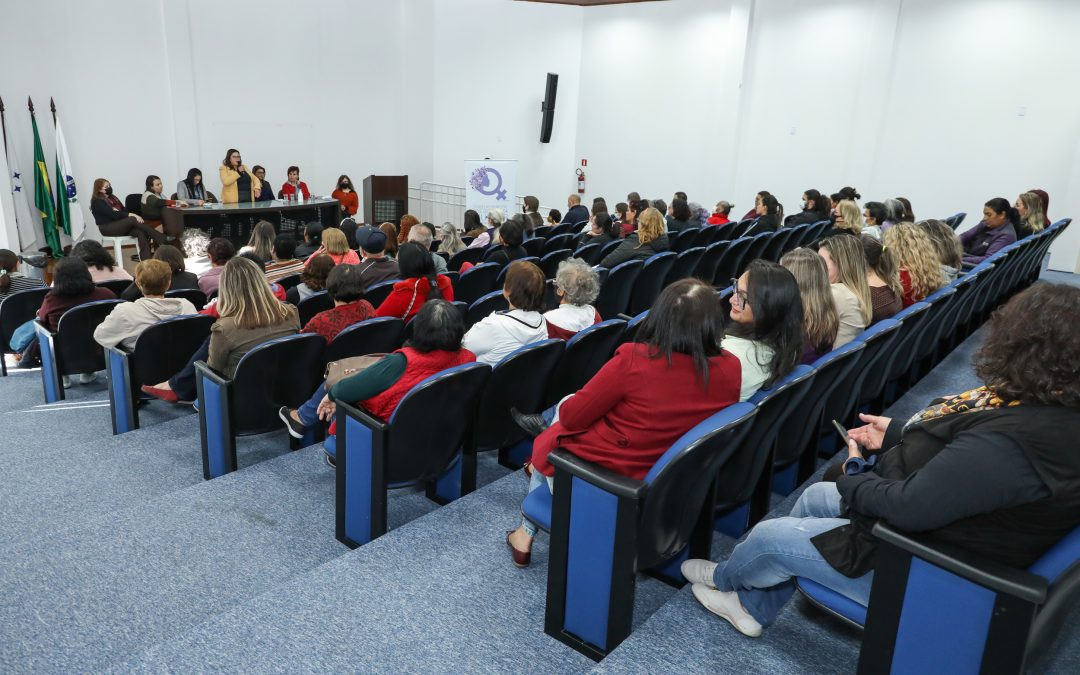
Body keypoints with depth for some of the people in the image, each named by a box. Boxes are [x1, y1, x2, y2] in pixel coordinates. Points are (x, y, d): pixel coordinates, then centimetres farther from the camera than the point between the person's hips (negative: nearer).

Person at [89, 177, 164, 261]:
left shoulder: (113, 198, 20)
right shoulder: (97, 202, -4)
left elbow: (124, 211, 10)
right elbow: (113, 215, -18)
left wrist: (134, 216, -12)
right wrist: (132, 215, -25)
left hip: (119, 224, 7)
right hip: (107, 228, -7)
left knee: (141, 232, -26)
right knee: (134, 220, -30)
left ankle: (146, 260, -41)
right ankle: (162, 239, -34)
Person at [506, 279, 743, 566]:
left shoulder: (634, 359, -28)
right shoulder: (730, 367, -15)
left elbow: (572, 417, -16)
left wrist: (565, 411, 6)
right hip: (666, 476, 5)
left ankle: (526, 533, 41)